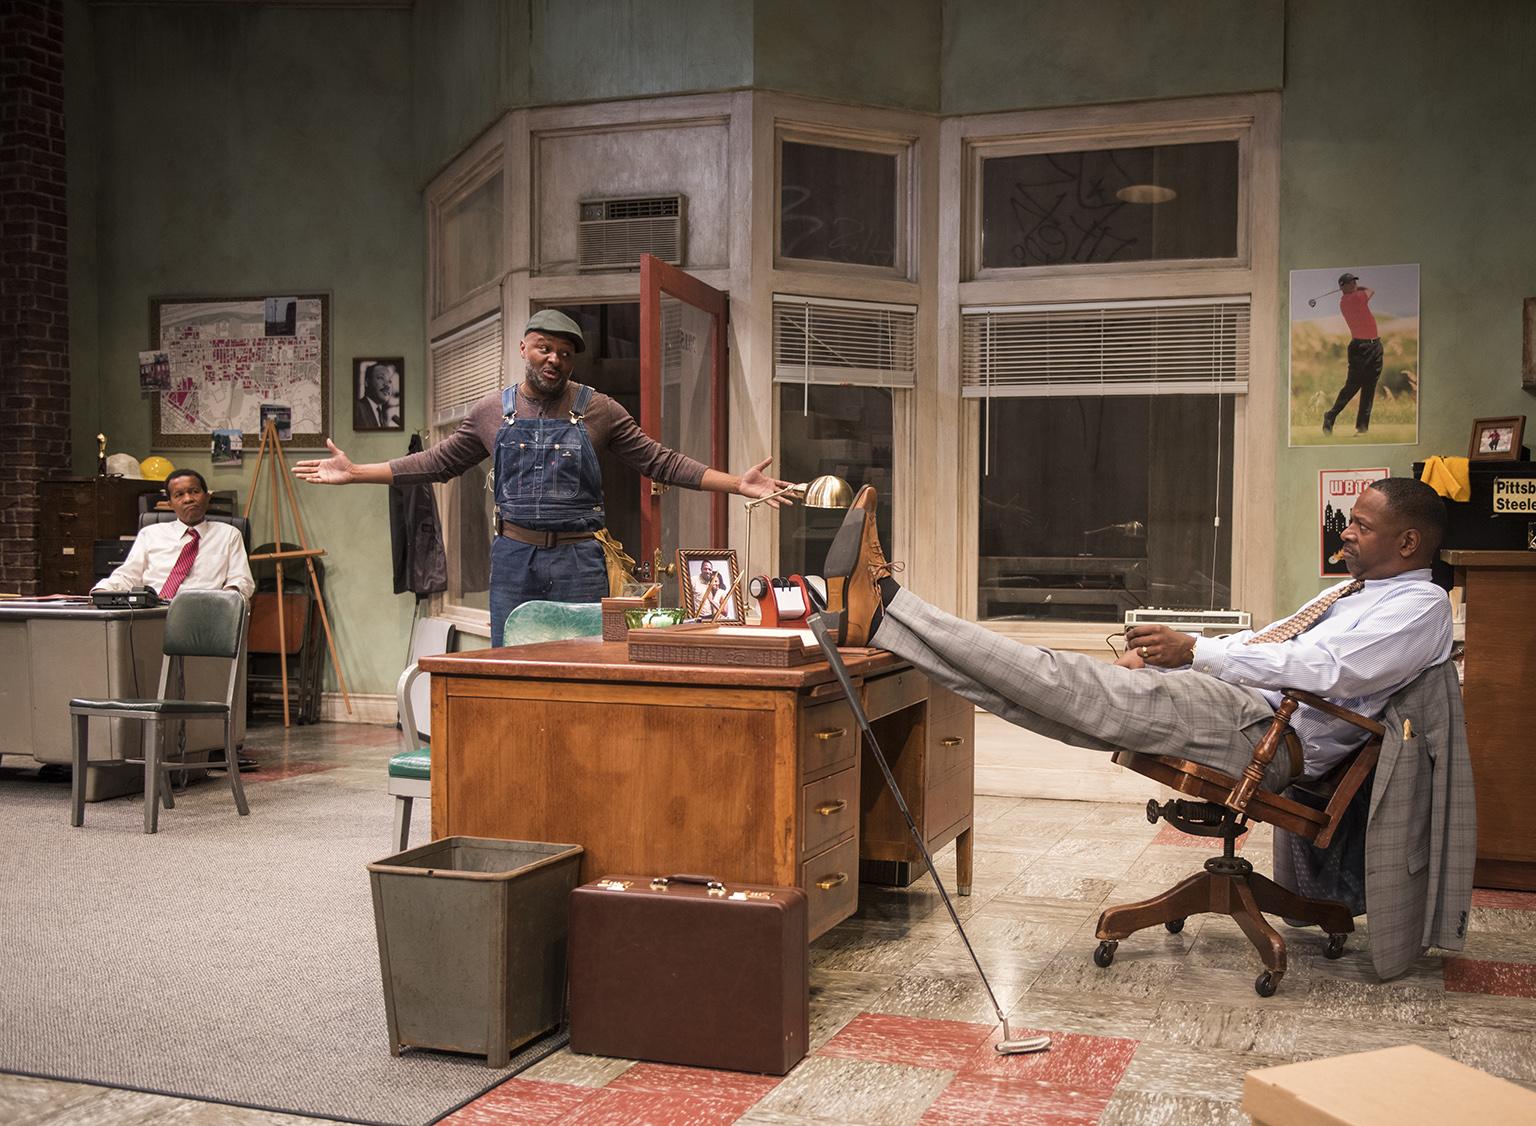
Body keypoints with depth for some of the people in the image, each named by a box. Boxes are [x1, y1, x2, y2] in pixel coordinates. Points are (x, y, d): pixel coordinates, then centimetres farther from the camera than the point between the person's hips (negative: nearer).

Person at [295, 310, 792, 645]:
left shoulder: (598, 410, 2)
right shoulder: (492, 411, 8)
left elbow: (660, 461, 2)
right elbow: (438, 462, 15)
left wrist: (738, 484, -7)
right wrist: (355, 472, 12)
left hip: (578, 559, -2)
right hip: (513, 558, 2)